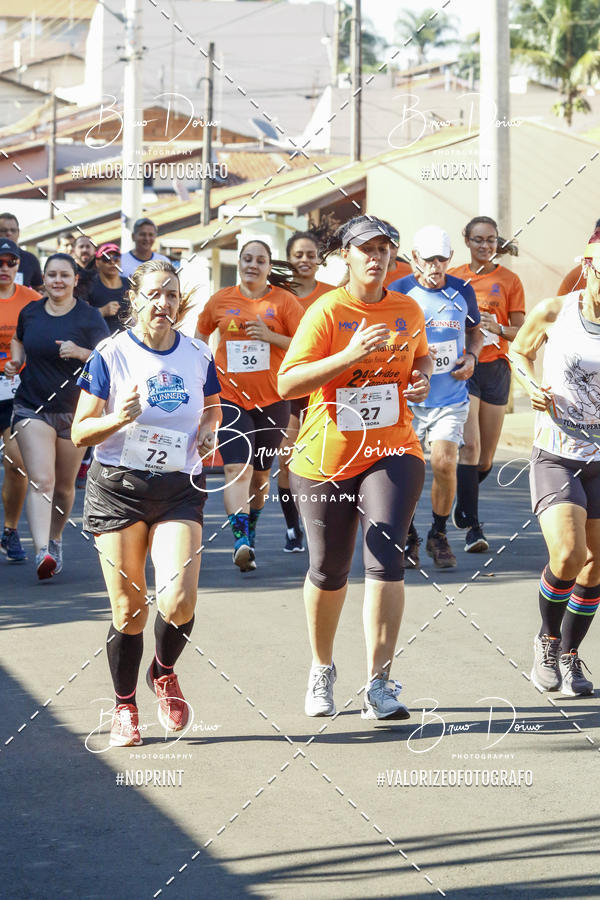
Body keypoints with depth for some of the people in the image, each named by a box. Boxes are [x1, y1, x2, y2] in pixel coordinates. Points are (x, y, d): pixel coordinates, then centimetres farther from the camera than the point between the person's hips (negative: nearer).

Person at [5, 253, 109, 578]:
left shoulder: (89, 317, -4)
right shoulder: (30, 312, 5)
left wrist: (80, 353, -21)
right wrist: (15, 361, 4)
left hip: (75, 412, 0)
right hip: (33, 408, 0)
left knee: (64, 486, 11)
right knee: (41, 480, -17)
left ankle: (55, 539, 37)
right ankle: (42, 551, -28)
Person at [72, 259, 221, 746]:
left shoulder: (198, 355, 6)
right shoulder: (111, 354, -4)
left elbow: (211, 409, 24)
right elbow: (80, 432, -2)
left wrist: (208, 431, 2)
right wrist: (118, 419, -22)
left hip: (180, 487, 2)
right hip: (118, 487, -2)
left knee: (179, 601, -14)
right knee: (128, 609, 0)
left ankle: (164, 673, 17)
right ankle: (125, 706, 21)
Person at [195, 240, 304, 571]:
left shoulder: (283, 300, 0)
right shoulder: (221, 300, 5)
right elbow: (199, 336, 19)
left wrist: (271, 337, -15)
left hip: (272, 398, 1)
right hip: (230, 397, -1)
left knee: (260, 475, 12)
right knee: (237, 469, -17)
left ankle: (250, 537, 30)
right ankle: (241, 541, -26)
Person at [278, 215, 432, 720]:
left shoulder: (408, 311, 5)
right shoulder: (326, 313, -9)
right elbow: (287, 384, -18)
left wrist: (422, 378, 3)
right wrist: (350, 356, -28)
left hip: (392, 453, 2)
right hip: (327, 457, -2)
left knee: (386, 561, -15)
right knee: (328, 572, 8)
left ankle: (378, 684, -14)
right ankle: (322, 670, 34)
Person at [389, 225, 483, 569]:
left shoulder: (463, 292, 3)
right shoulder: (398, 292, -5)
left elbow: (475, 331, 19)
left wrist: (471, 357, -1)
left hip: (451, 398, 1)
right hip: (407, 397, -1)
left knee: (445, 465, -12)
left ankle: (439, 535, 10)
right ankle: (408, 537, 23)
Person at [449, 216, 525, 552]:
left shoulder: (510, 281, 4)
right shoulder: (453, 278, 5)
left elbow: (520, 332, 2)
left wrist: (498, 328, -17)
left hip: (495, 369, 1)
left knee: (486, 457, 7)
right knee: (469, 446, -16)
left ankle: (463, 504, 36)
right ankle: (473, 527, -14)